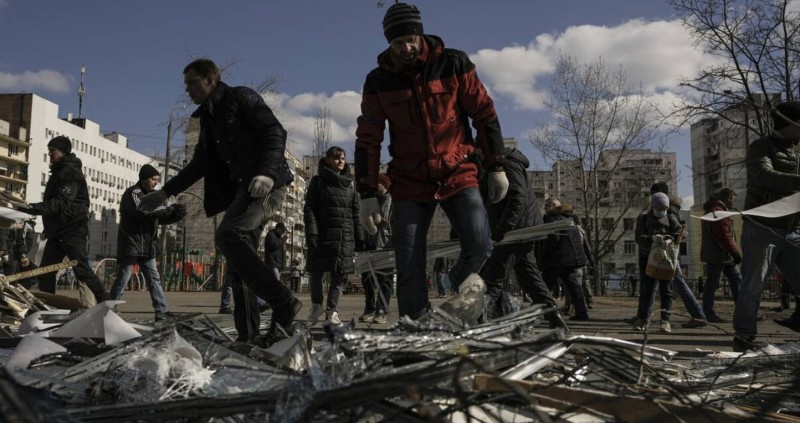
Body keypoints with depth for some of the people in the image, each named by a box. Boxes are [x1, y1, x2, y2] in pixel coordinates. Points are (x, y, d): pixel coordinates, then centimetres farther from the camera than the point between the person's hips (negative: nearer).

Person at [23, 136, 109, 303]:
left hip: (73, 231, -10)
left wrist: (35, 208, -31)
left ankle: (105, 302, -8)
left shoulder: (70, 172, -12)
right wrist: (48, 227, 23)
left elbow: (62, 203, -22)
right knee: (45, 272, 7)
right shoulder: (59, 172, 20)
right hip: (57, 231, 10)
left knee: (82, 270, -11)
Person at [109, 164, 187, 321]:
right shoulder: (132, 193, -8)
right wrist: (169, 209, -24)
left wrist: (176, 215, -6)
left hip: (147, 246, 7)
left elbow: (160, 219, 14)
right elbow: (143, 212, -24)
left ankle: (162, 312, 3)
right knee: (123, 279, -3)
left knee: (154, 279, 4)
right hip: (131, 244, -7)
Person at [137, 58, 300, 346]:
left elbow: (275, 133, -10)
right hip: (243, 188, 9)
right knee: (238, 257, 1)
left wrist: (267, 173, -26)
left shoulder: (241, 98, 1)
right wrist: (164, 193, 26)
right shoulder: (209, 118, 25)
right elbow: (199, 165, 31)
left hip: (268, 183, -9)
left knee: (228, 235, -26)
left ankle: (283, 302, -25)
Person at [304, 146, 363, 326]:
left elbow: (355, 212, 14)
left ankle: (332, 311, 10)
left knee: (340, 274, 1)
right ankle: (316, 305, 21)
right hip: (323, 235, -3)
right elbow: (309, 209, -2)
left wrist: (359, 238, 8)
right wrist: (311, 233, -13)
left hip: (345, 236, 3)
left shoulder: (349, 183, 15)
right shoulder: (318, 181, 5)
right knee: (315, 271, 1)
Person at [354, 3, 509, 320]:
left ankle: (459, 285, 18)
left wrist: (496, 167, 0)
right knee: (409, 269, -3)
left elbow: (484, 114, 1)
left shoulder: (453, 64, -5)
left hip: (458, 173, 0)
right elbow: (368, 140, 1)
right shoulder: (378, 80, -1)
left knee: (479, 247, -14)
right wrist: (368, 195, -4)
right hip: (409, 183, 1)